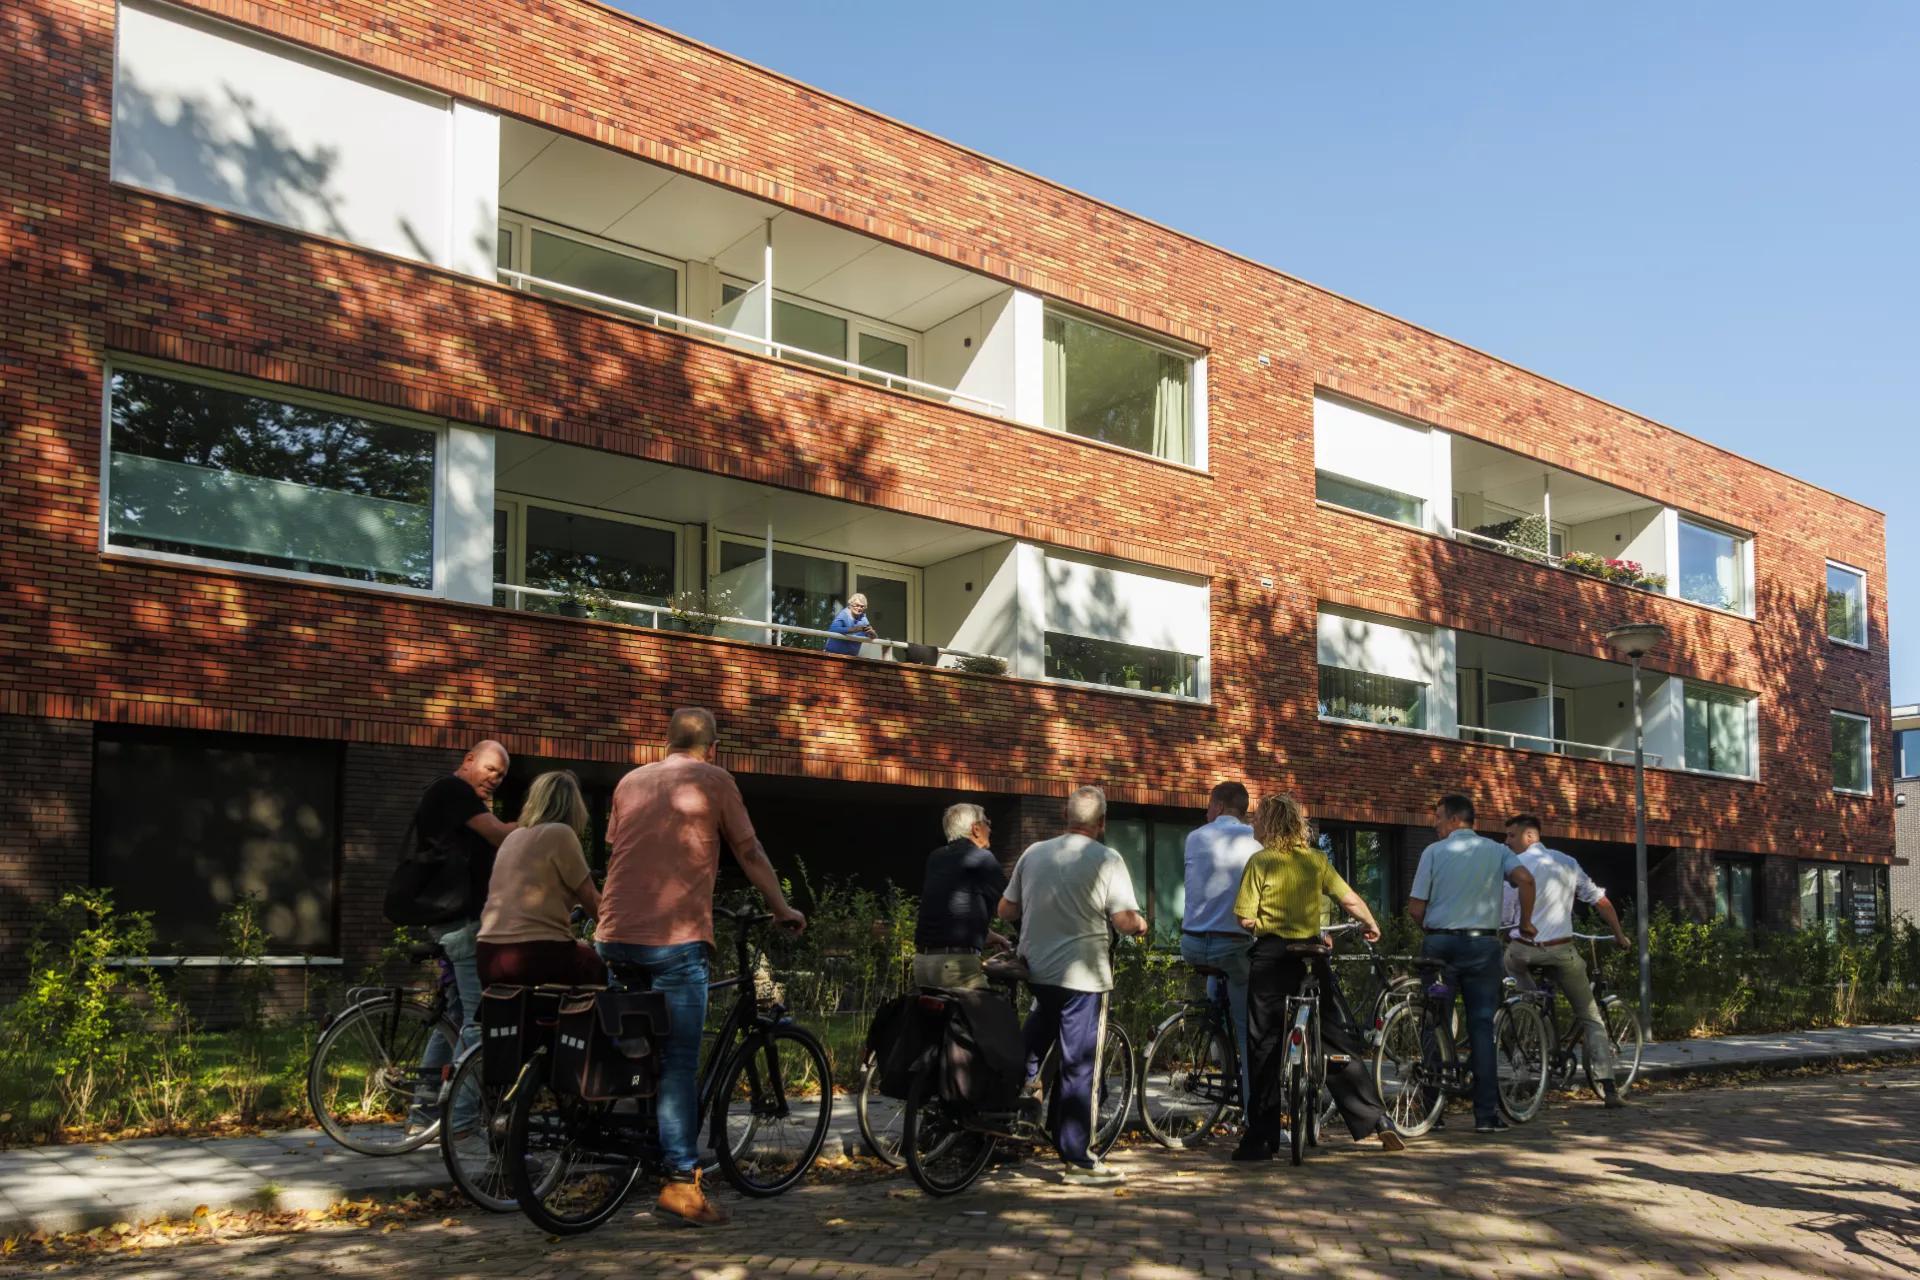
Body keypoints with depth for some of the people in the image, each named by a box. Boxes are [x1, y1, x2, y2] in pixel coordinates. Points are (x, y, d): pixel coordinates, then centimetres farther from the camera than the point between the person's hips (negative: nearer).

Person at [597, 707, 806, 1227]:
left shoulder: (631, 780, 17)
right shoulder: (714, 781, 3)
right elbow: (750, 854, 6)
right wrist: (783, 910, 18)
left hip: (615, 936, 5)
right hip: (675, 937, -5)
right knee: (679, 1063, -4)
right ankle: (680, 1183, -5)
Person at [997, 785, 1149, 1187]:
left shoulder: (1033, 853, 4)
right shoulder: (1107, 860, -11)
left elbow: (1006, 909, 9)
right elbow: (1125, 919, -17)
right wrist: (1141, 924, 5)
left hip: (1034, 968, 5)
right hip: (1082, 974, -5)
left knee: (1044, 1016, 37)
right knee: (1079, 1066, 1)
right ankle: (1077, 1159, 7)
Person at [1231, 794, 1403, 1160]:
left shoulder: (1260, 861, -7)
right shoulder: (1317, 860, 5)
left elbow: (1246, 919, -11)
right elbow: (1351, 900, 4)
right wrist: (1371, 926, 23)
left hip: (1271, 956, -4)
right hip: (1311, 956, 4)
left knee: (1267, 1047, 2)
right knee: (1333, 1038, 13)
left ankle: (1261, 1139, 4)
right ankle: (1377, 1119, 10)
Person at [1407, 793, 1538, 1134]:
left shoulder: (1433, 851, 1)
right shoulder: (1496, 850, 6)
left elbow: (1415, 908, -3)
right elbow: (1525, 879, -12)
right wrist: (1525, 923, 1)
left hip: (1439, 944, -1)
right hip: (1482, 944, 1)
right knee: (1481, 1025, 4)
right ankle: (1486, 1113, 1)